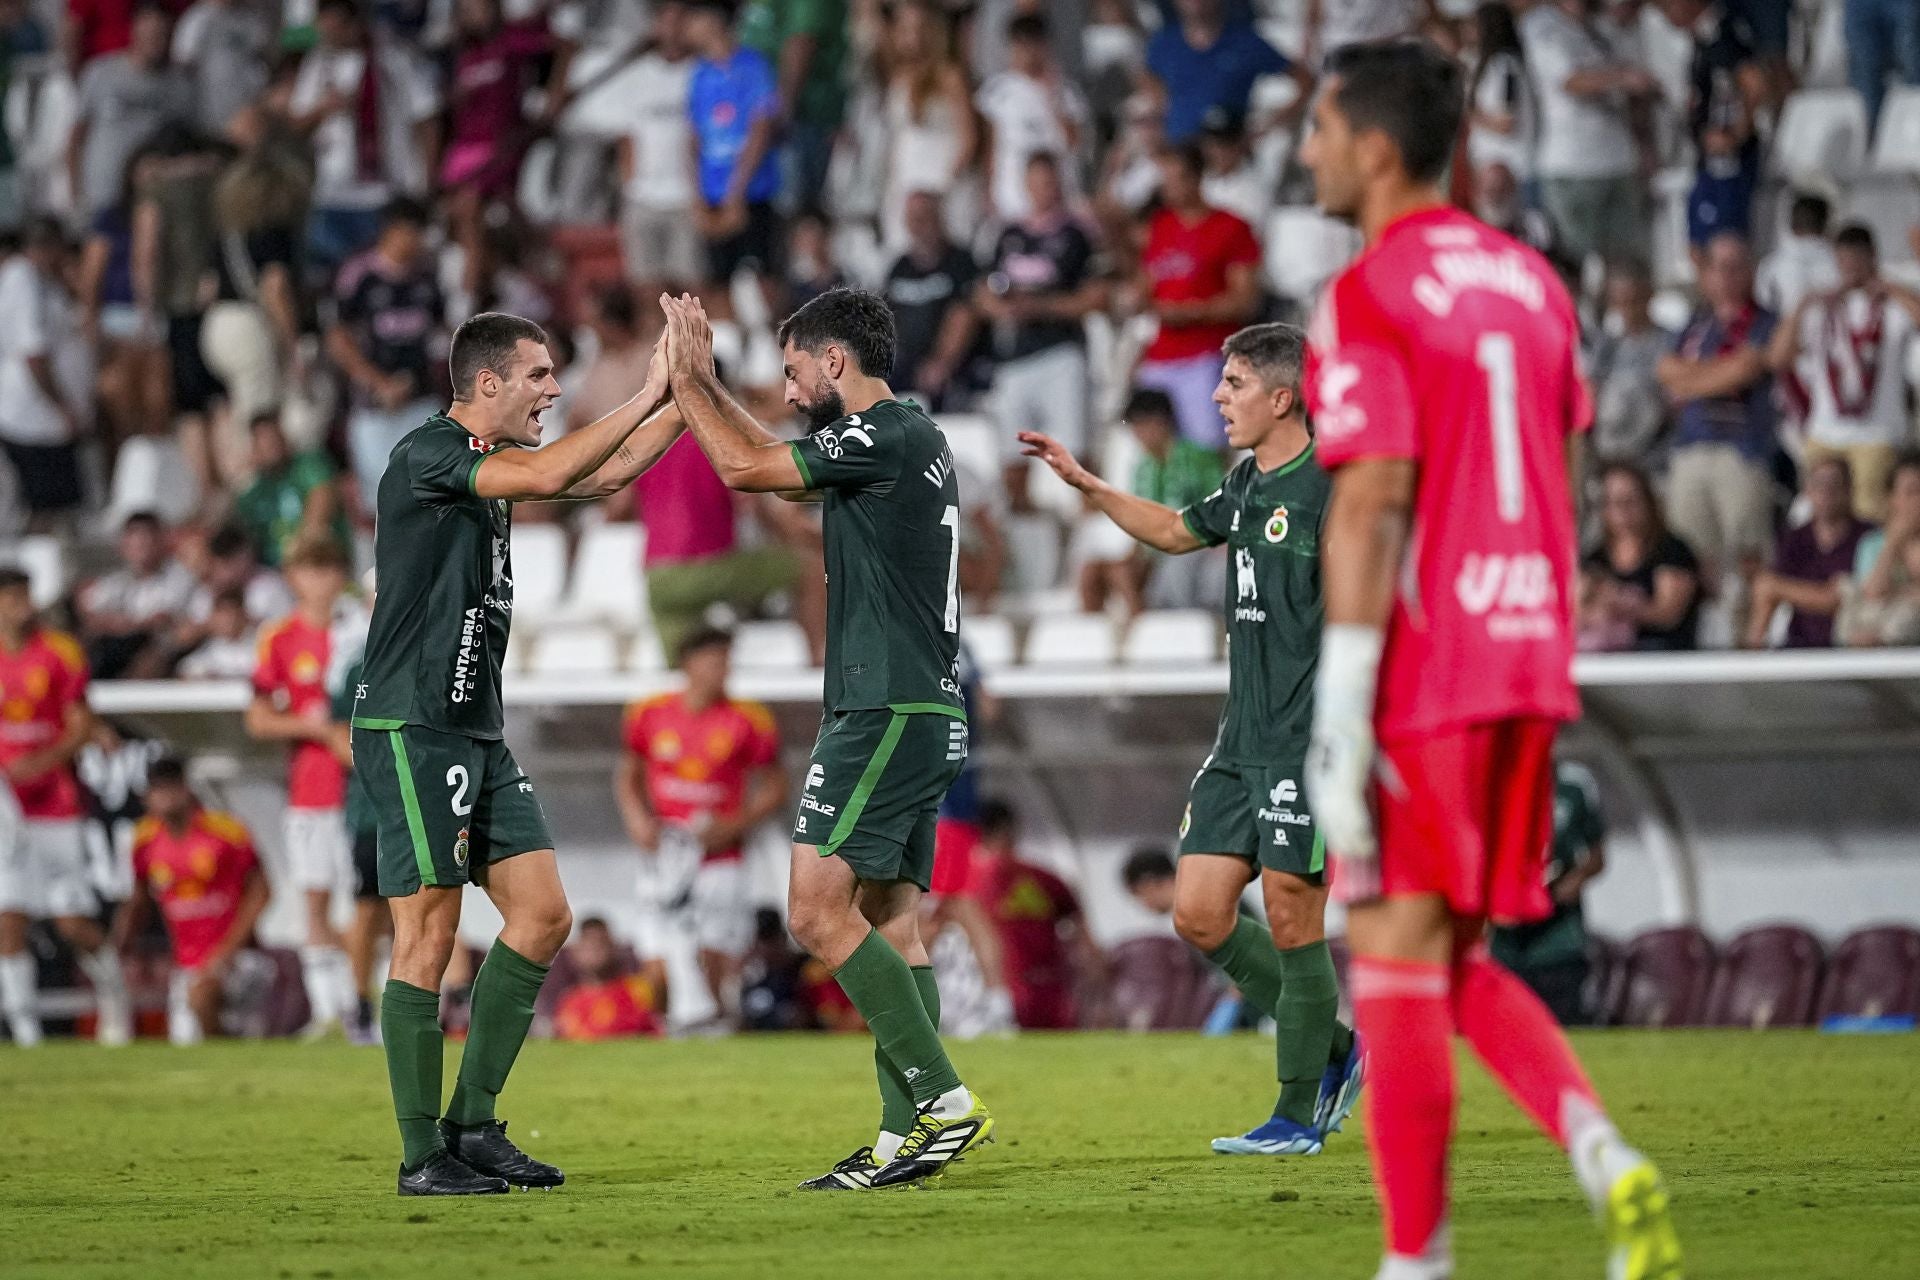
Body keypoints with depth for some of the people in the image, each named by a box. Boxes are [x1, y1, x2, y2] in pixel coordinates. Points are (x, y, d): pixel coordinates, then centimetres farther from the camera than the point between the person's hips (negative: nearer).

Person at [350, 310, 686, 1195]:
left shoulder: (489, 462, 15)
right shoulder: (429, 454, -13)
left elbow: (606, 473, 20)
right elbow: (549, 473, -26)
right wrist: (649, 396, -20)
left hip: (477, 735, 10)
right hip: (413, 730, -10)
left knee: (542, 915, 6)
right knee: (428, 937, -7)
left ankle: (474, 1125, 13)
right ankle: (423, 1156, -3)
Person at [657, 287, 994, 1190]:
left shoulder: (889, 438, -12)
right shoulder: (911, 442, 18)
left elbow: (746, 469, -15)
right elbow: (777, 465, 33)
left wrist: (687, 377, -2)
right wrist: (704, 384, 30)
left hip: (886, 714, -10)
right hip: (924, 712, 10)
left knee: (819, 912, -13)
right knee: (891, 925, 7)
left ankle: (946, 1103, -17)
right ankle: (905, 1138, 3)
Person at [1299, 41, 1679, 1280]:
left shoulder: (1367, 297, -10)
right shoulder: (1531, 280, 13)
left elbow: (1372, 504, -17)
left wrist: (1340, 713, -17)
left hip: (1423, 677, -7)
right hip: (1529, 663, 7)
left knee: (1396, 965, 0)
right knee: (1460, 966, 15)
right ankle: (1610, 1163, -5)